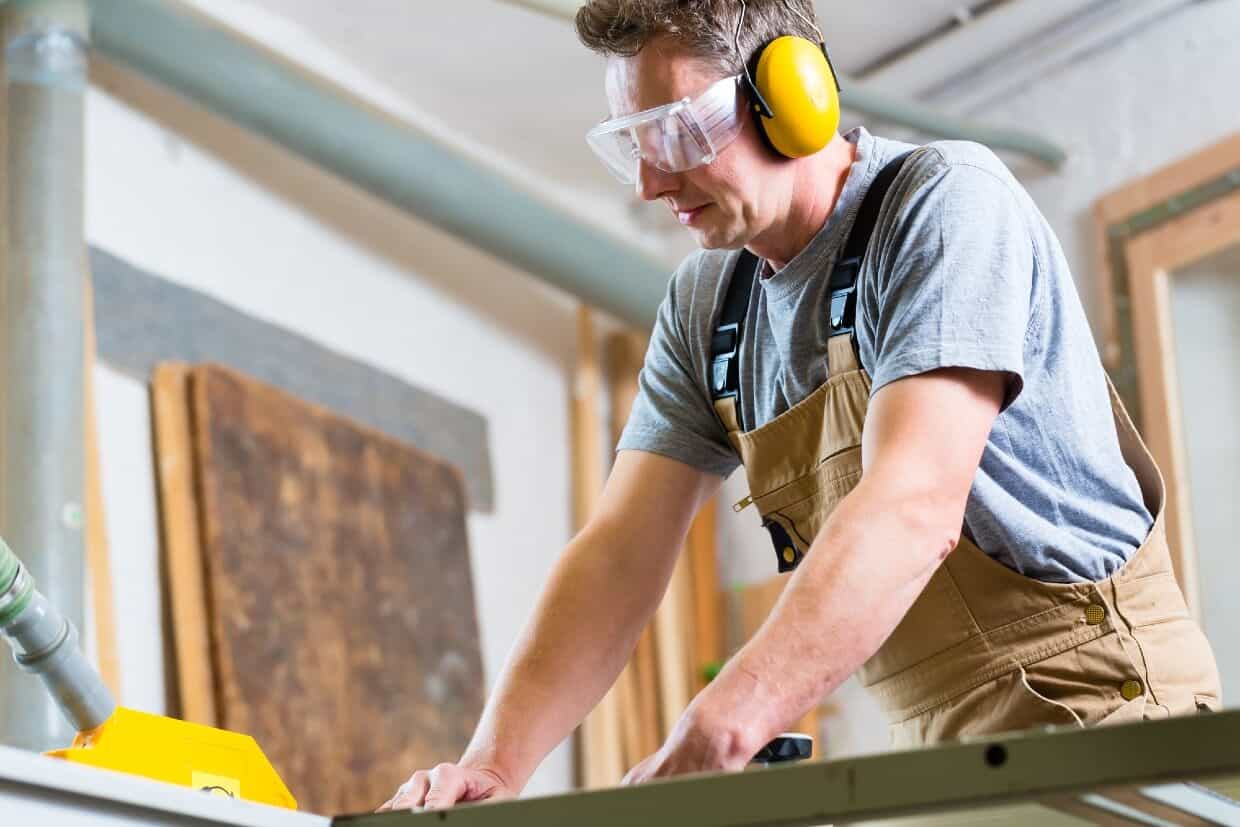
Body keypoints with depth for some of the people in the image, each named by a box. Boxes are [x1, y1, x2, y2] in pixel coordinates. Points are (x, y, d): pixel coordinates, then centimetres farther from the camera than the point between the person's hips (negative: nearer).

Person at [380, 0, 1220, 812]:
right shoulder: (705, 307, 11)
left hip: (1090, 702, -6)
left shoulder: (947, 202, -11)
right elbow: (621, 553, 5)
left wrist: (706, 744, -33)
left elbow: (914, 509, -24)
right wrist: (496, 766, -12)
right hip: (945, 755, 7)